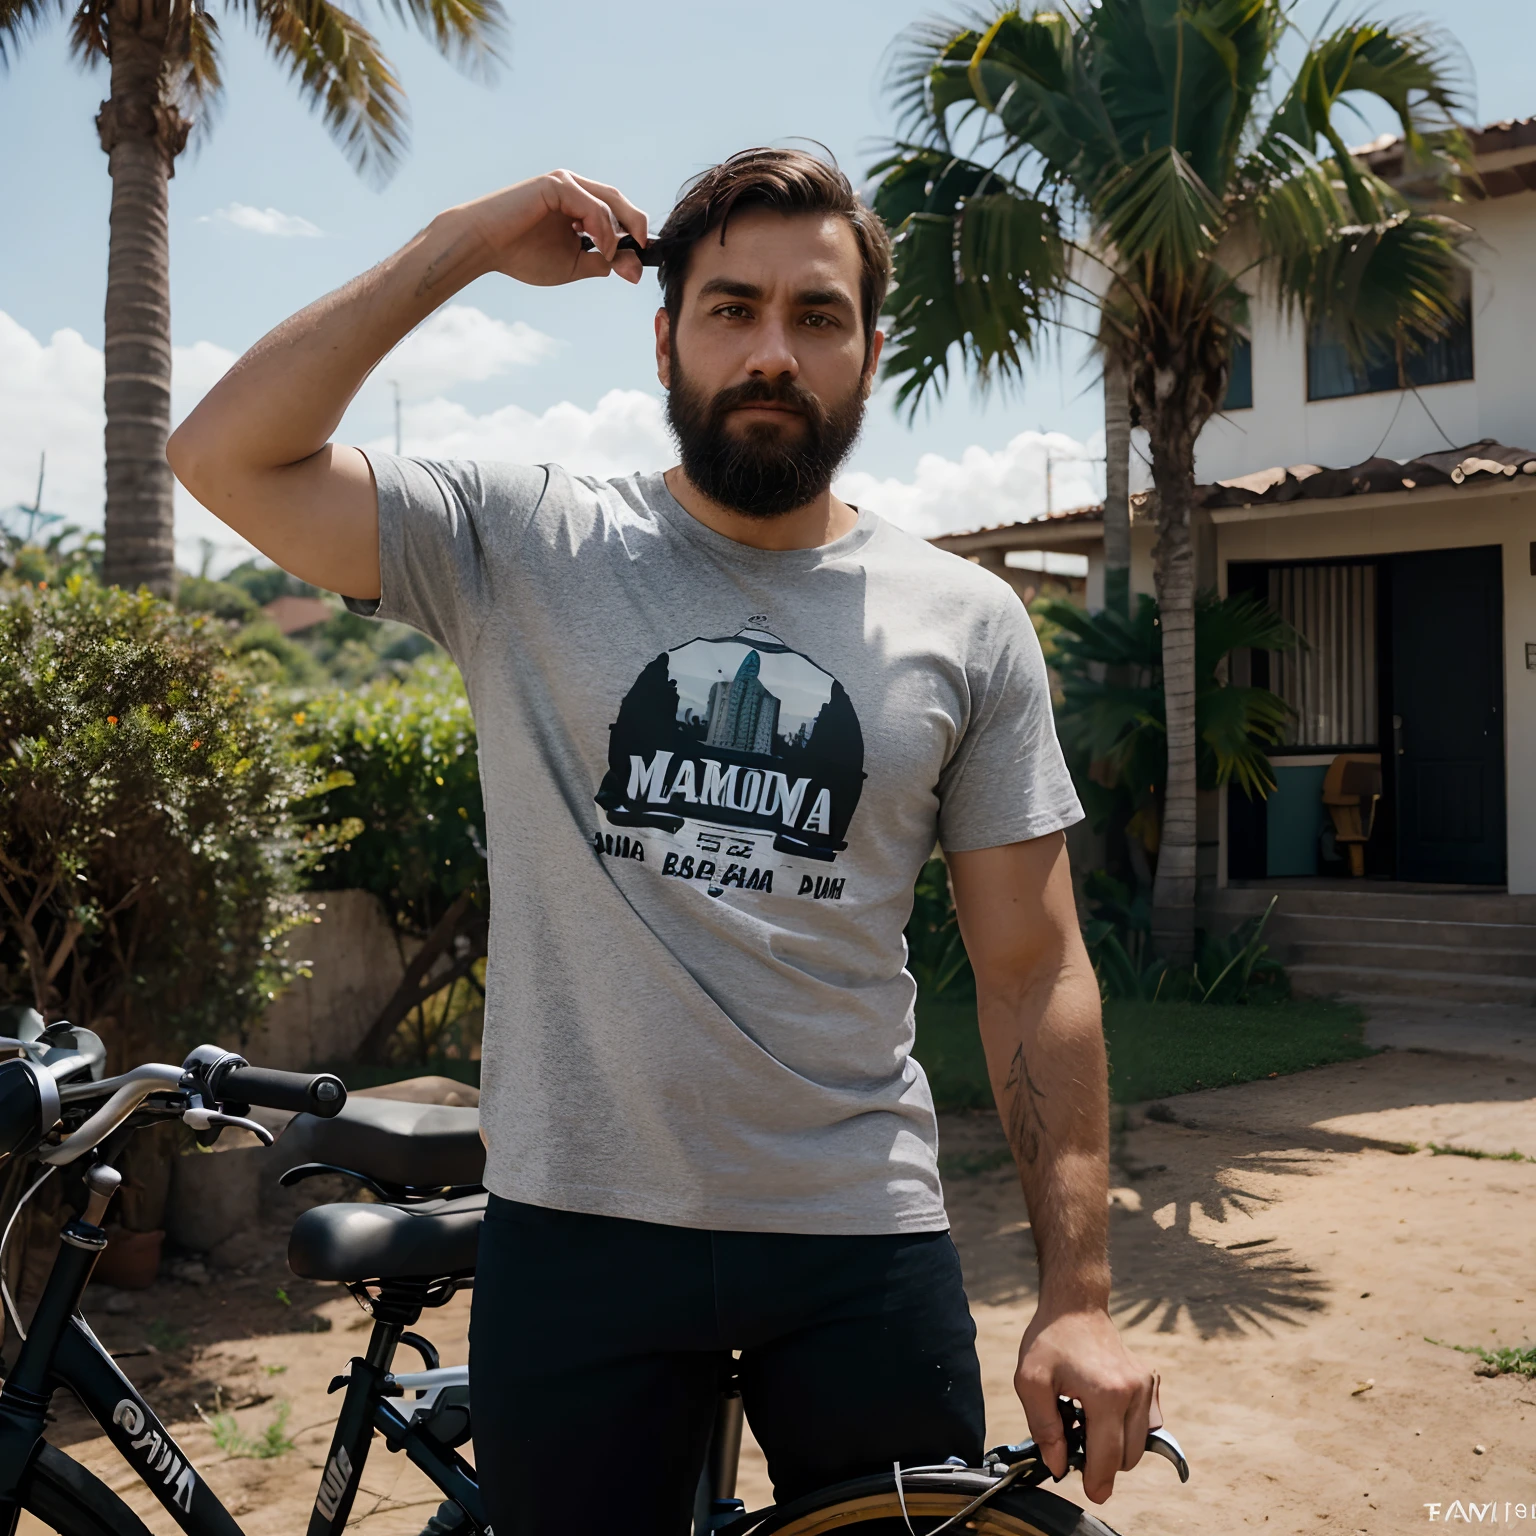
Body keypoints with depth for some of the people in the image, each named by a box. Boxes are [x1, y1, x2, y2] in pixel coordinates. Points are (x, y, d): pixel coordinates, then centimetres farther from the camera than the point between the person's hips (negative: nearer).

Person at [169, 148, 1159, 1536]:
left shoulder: (968, 623, 1)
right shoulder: (529, 549, -1)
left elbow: (1034, 968, 1)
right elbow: (229, 456, -10)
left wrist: (1079, 1292, -3)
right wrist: (463, 243, -9)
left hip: (864, 1232, 1)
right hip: (577, 1226, 0)